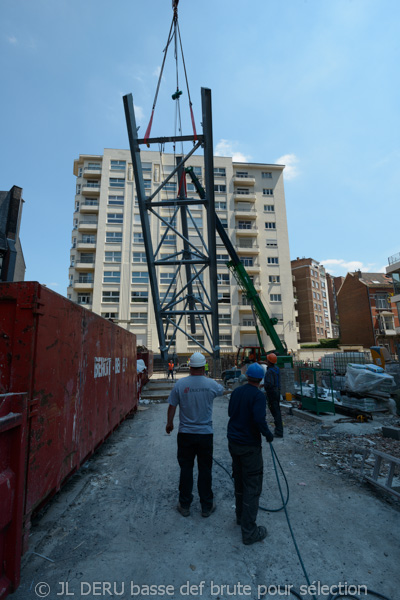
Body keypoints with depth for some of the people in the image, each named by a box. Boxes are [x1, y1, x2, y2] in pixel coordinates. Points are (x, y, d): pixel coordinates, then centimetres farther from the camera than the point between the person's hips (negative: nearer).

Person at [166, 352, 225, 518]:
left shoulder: (180, 384, -11)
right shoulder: (211, 384, -9)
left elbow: (172, 406, -4)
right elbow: (222, 391, 14)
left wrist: (169, 423, 12)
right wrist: (226, 391, 37)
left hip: (185, 434, 0)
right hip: (205, 434, 0)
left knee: (186, 469, 14)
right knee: (205, 470, 13)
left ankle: (184, 505, 28)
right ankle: (207, 506, 27)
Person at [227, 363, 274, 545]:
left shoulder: (236, 391, 1)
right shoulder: (258, 395, -19)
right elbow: (259, 420, -28)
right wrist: (268, 435, -10)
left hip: (233, 442, 7)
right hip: (249, 445, -7)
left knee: (239, 482, 23)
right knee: (252, 487, 6)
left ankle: (240, 516, 40)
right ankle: (249, 531, 15)